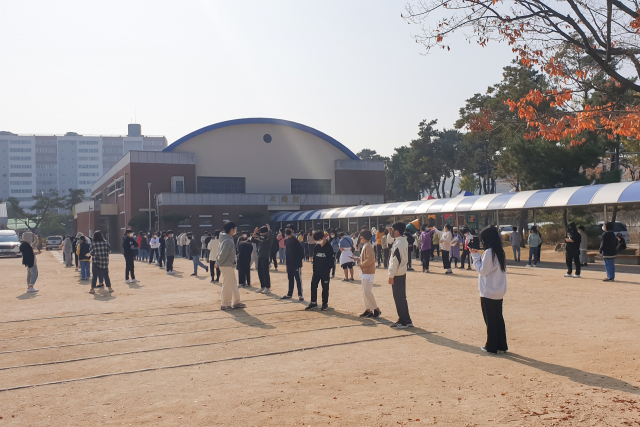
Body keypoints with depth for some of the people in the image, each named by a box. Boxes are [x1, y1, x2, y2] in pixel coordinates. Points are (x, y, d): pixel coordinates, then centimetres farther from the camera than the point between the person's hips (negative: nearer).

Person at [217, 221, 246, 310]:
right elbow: (223, 253, -24)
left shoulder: (227, 239, 12)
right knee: (227, 285, -1)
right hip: (227, 266, -10)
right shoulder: (228, 241, -21)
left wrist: (218, 262, 12)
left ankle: (236, 302, 25)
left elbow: (221, 252, 16)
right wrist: (219, 263, -12)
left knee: (234, 284, 16)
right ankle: (225, 304, 7)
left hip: (230, 266, 10)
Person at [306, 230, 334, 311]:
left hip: (325, 271, -5)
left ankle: (325, 304, 14)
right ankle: (313, 302, 16)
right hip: (316, 271, 5)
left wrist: (328, 271, -13)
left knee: (325, 288, 3)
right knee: (313, 286, 4)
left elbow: (331, 261, -8)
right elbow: (314, 259, 12)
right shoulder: (316, 247, 6)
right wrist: (314, 271, 8)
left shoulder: (329, 247, -8)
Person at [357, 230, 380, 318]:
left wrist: (361, 264, -16)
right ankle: (368, 310, 16)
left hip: (368, 273, -11)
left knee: (367, 291, -12)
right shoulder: (365, 246, 15)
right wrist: (358, 259, 9)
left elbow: (370, 259, -26)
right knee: (365, 292, 12)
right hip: (364, 272, 11)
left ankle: (376, 309, -4)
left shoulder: (368, 247, -16)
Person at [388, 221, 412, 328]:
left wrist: (391, 275, -17)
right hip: (402, 273, 9)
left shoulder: (398, 243, -20)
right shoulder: (403, 241, 9)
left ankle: (403, 321, 5)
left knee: (399, 299, -1)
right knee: (402, 297, 15)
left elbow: (395, 261, -21)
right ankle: (406, 320, 22)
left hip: (397, 275, -9)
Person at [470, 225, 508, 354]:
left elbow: (482, 270, -14)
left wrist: (475, 256, -7)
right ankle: (501, 345, 19)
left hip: (488, 292, -8)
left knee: (490, 320, 1)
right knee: (498, 318, 13)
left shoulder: (489, 252, -17)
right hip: (499, 291, 8)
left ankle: (491, 347, 9)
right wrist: (477, 256, 11)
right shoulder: (500, 252, 8)